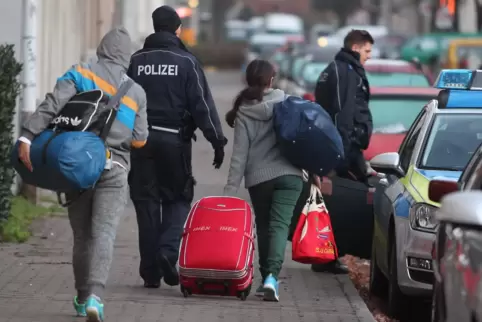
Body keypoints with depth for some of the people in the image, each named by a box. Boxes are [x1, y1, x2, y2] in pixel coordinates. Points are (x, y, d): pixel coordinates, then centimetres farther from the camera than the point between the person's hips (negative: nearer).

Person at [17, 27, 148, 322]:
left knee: (81, 235, 13)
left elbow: (53, 105, -13)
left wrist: (27, 136, -19)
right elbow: (140, 139, 4)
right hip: (114, 170, -1)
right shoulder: (136, 92, 6)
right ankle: (95, 295, -27)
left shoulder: (80, 74, 1)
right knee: (104, 232, -8)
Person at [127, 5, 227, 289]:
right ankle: (168, 251, -12)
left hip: (141, 138, 2)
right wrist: (217, 140, -3)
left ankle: (151, 271, 6)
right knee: (179, 197, 12)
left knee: (146, 202, 7)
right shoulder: (186, 62, -2)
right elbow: (202, 104, -6)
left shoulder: (136, 61, 6)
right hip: (175, 139, -2)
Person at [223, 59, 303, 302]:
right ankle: (272, 275, -27)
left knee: (264, 227, 15)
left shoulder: (244, 112, 0)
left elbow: (239, 155, -4)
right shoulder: (286, 102, 1)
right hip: (288, 174, 0)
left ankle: (266, 277, 15)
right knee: (280, 225, -8)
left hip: (258, 178, 0)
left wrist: (230, 189, -3)